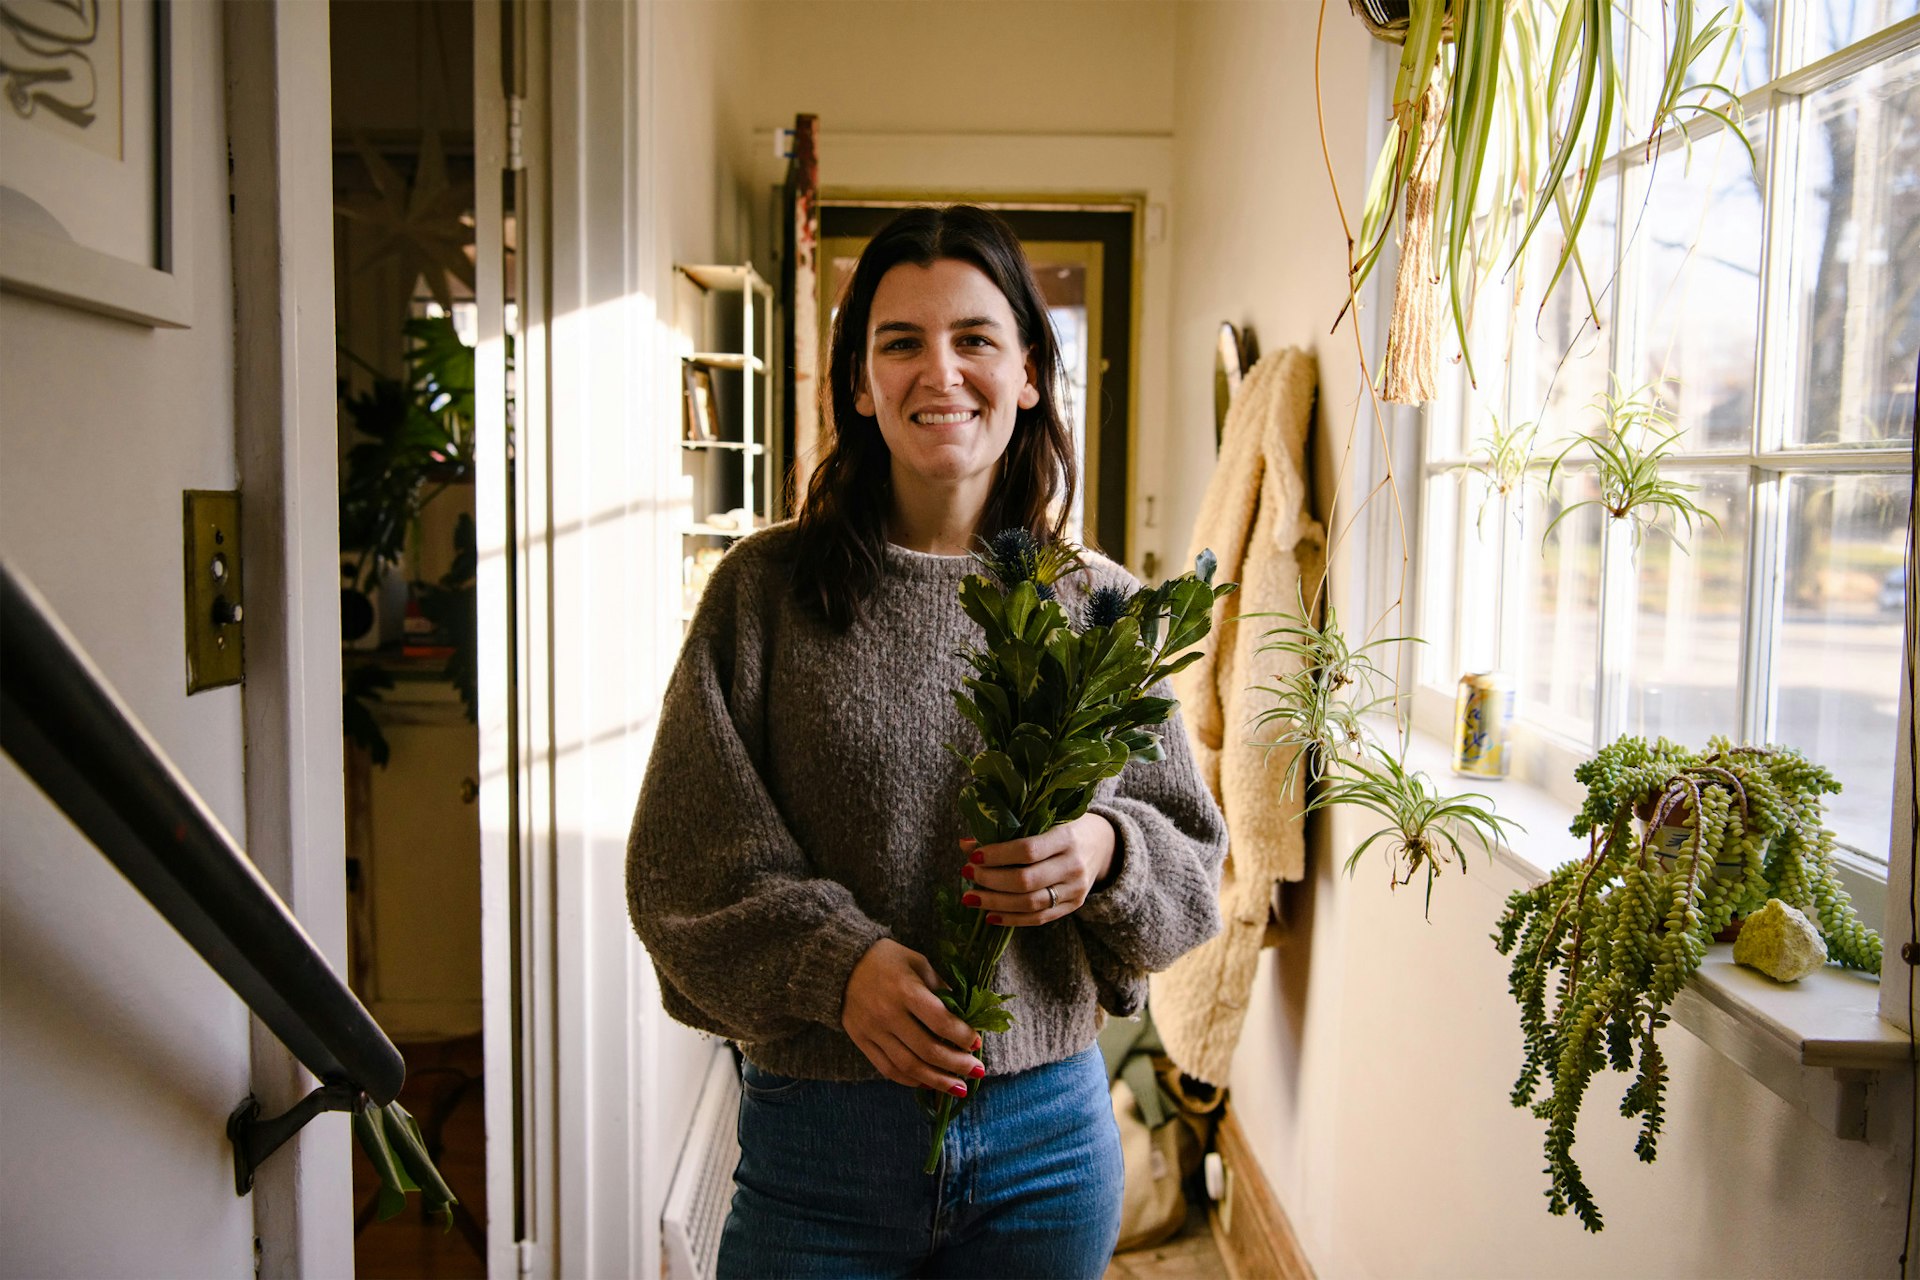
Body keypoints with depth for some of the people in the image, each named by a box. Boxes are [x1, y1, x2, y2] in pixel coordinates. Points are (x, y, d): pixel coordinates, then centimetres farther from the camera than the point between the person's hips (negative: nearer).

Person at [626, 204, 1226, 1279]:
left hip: (1047, 1138, 2)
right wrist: (836, 961, -19)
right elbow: (685, 860, -4)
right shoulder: (766, 590, -4)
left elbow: (1195, 858, 5)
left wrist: (1105, 854, -16)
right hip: (820, 1138, -2)